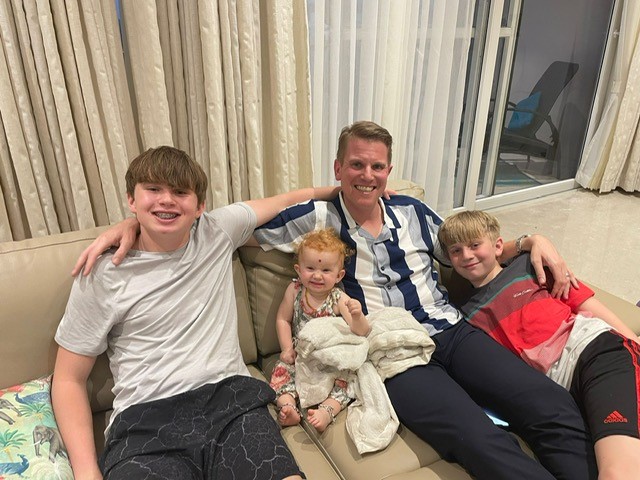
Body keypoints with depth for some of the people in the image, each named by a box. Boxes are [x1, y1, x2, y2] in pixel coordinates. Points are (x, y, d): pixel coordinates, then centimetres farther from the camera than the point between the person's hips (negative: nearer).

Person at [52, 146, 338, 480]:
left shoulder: (217, 232, 8)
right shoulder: (102, 275, 2)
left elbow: (285, 200, 23)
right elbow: (68, 379, 6)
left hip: (231, 395, 2)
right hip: (145, 418, -1)